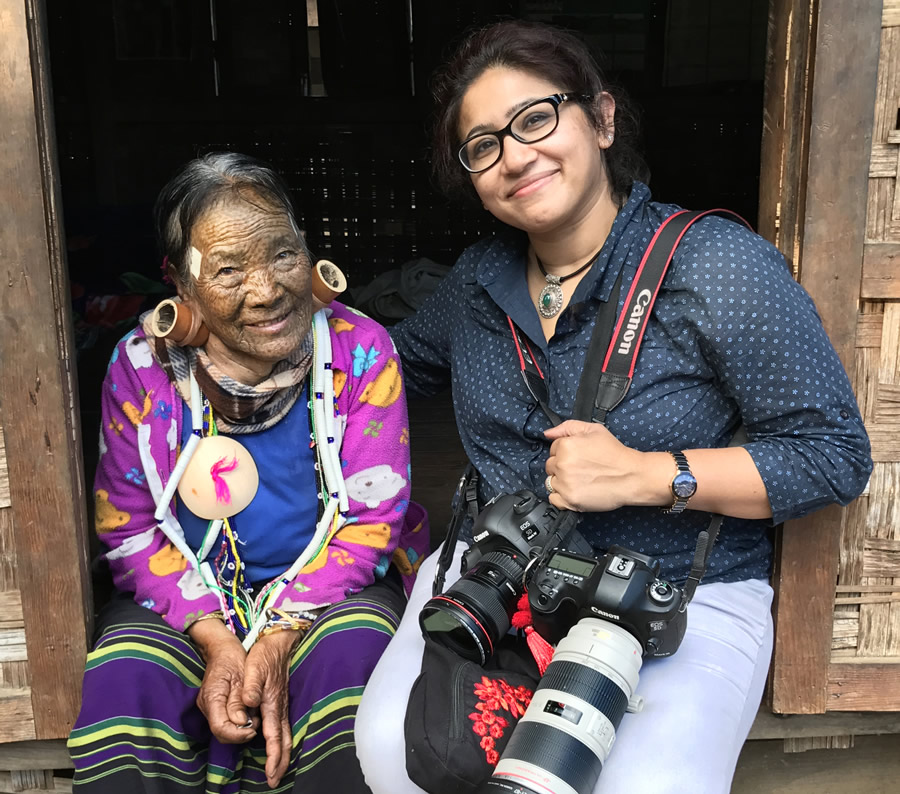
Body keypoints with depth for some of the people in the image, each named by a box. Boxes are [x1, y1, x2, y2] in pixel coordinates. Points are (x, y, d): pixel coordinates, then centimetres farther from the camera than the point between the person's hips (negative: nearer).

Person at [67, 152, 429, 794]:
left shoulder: (360, 351, -11)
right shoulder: (142, 367, -7)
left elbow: (371, 522, -10)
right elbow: (130, 531, -3)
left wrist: (277, 641, -22)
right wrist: (217, 641, -18)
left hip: (332, 588, 0)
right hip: (189, 596, 1)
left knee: (352, 650, -31)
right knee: (121, 684, -26)